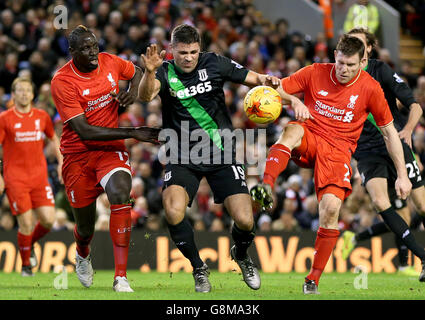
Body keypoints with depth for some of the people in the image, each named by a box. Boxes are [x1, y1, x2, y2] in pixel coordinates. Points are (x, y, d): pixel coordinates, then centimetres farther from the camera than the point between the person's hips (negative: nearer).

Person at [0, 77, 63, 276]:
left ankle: (30, 244, 25)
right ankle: (26, 264, 9)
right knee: (26, 223, -9)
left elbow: (53, 138, 24)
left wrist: (61, 162, 13)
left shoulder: (42, 117, 8)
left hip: (39, 177, 4)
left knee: (48, 220, -6)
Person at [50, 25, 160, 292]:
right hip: (78, 154, -2)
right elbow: (85, 132, -22)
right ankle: (83, 255, 50)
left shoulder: (110, 62, -3)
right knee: (85, 228, 8)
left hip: (111, 149, 2)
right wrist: (133, 133, -24)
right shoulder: (63, 82, -18)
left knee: (120, 194, -29)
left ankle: (121, 278, -27)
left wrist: (134, 91, -3)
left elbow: (137, 71, 21)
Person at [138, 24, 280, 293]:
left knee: (245, 221, -11)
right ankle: (199, 268, 1)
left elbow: (252, 78, 11)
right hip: (182, 157, -1)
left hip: (222, 153, 1)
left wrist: (266, 81, -12)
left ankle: (242, 255, 27)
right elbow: (146, 95, -25)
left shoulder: (215, 64, 1)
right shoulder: (165, 72, -4)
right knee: (173, 212, -26)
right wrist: (149, 72, -45)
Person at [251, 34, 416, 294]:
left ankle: (314, 280, -8)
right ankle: (266, 188, -60)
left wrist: (402, 175, 2)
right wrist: (294, 100, -21)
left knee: (331, 207, -21)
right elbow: (276, 89, 2)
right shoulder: (315, 73, 0)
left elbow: (389, 131, 4)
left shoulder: (370, 88, -2)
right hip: (309, 139, 1)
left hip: (338, 150, -1)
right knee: (292, 130, -36)